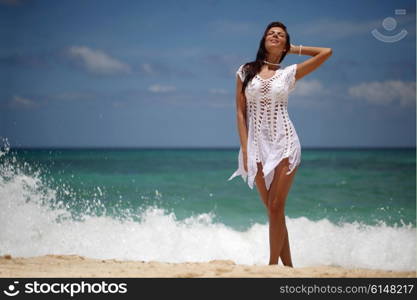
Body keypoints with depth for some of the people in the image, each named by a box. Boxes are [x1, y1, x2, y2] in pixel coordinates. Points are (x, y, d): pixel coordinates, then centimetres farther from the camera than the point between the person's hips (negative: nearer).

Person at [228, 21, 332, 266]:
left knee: (276, 208, -7)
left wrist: (293, 49, 13)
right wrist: (245, 149, -4)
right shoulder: (246, 71, 8)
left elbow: (326, 52, 5)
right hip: (258, 145, 2)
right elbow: (240, 112, 5)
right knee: (272, 210, 3)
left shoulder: (289, 73, 6)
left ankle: (273, 265, -1)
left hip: (284, 143, -1)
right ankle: (288, 267, 10)